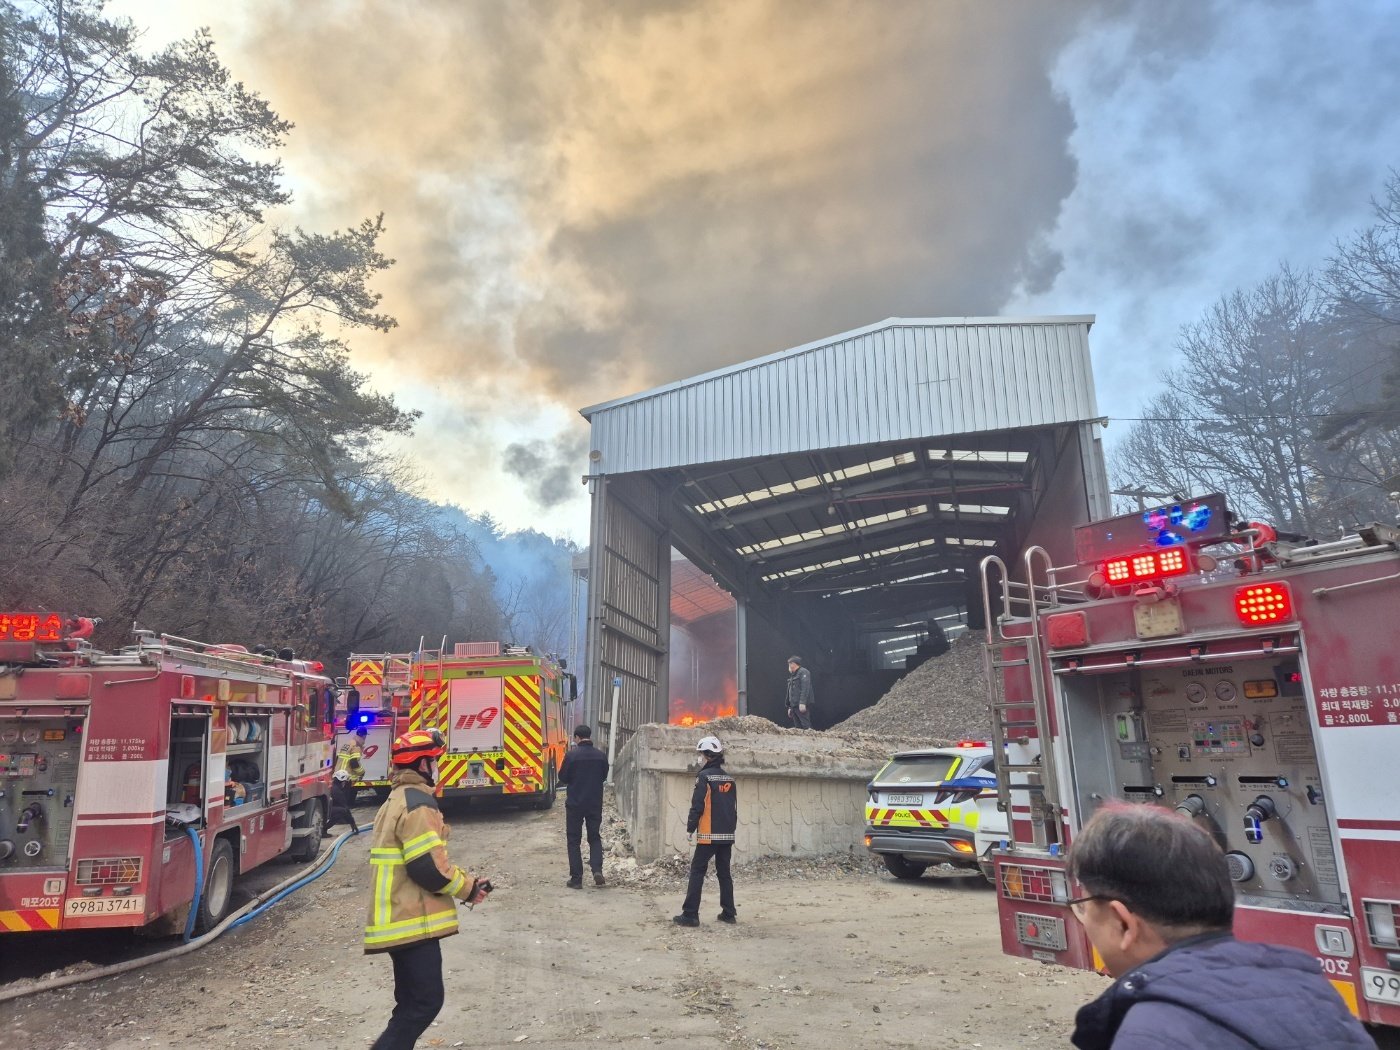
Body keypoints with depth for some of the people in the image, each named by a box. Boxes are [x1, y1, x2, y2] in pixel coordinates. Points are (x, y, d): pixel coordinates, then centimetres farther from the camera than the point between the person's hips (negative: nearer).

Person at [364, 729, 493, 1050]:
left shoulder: (397, 800, 15)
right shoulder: (417, 802, -18)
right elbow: (428, 868, -23)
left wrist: (464, 878, 10)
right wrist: (467, 888, -8)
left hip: (401, 918, 10)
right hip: (413, 921, -10)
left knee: (413, 1002, 17)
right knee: (425, 1001, -5)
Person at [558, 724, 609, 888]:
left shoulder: (571, 756, -13)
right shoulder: (601, 756, -3)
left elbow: (563, 778, -4)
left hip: (575, 803, -3)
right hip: (595, 804, 3)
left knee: (573, 840, 8)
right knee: (595, 838, 15)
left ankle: (576, 878, 7)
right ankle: (597, 870, -4)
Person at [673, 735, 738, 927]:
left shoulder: (704, 776, -11)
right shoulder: (730, 779, 10)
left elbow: (697, 805, -14)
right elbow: (735, 807, 15)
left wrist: (690, 828, -4)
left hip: (708, 835, -7)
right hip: (727, 835, 7)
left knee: (697, 871, -2)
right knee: (724, 873, 14)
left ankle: (690, 914, -5)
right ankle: (729, 913, 16)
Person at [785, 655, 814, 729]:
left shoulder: (803, 672, -4)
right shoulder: (793, 675, 23)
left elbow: (805, 688, -15)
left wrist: (802, 702, -23)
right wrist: (790, 707, 22)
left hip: (802, 706, -9)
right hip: (794, 706, 9)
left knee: (806, 726, -15)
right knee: (798, 727, 5)